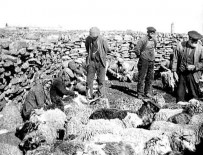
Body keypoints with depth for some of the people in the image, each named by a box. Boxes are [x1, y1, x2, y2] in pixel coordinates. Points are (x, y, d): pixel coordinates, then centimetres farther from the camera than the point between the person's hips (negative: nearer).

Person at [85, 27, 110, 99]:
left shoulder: (102, 40, -14)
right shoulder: (88, 39, -4)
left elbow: (107, 49, 3)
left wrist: (101, 55, 9)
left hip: (100, 62, -2)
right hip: (91, 61, 2)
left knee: (100, 79, 7)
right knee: (89, 78, 2)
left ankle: (100, 93, 23)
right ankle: (89, 94, 13)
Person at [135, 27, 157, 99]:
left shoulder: (154, 40, 6)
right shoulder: (143, 40, -14)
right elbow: (137, 49, -13)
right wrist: (140, 55, -1)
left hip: (151, 61, 6)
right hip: (144, 61, -6)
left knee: (150, 77, 9)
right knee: (141, 77, -3)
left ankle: (147, 92, 21)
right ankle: (140, 94, 3)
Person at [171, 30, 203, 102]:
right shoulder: (180, 45, 0)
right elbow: (175, 59, 4)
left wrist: (194, 66, -15)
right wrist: (174, 71, 0)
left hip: (193, 75, -1)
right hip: (181, 74, 1)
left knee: (193, 95, 6)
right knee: (180, 94, 7)